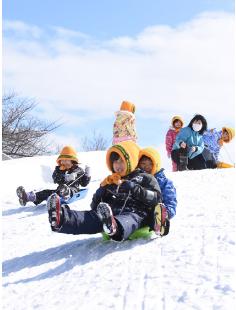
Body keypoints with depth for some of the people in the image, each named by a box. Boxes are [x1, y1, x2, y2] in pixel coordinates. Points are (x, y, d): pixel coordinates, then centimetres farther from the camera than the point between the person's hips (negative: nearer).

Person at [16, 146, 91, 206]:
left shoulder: (78, 170, 14)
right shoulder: (58, 169, 18)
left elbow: (84, 183, 14)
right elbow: (56, 179, -4)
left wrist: (87, 175, -3)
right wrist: (66, 177, -21)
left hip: (73, 189, -5)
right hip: (60, 189, 5)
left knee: (70, 190, -43)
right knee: (47, 192, -20)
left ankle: (66, 194, -83)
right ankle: (28, 196, -42)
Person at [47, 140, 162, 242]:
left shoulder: (144, 178, 22)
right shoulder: (111, 182, 36)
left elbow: (155, 197, 3)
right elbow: (94, 206, 31)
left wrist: (134, 188, -7)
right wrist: (103, 188, 13)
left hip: (135, 212, -3)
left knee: (126, 220, -43)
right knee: (94, 216, -31)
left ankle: (114, 228, -81)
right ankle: (61, 218, -60)